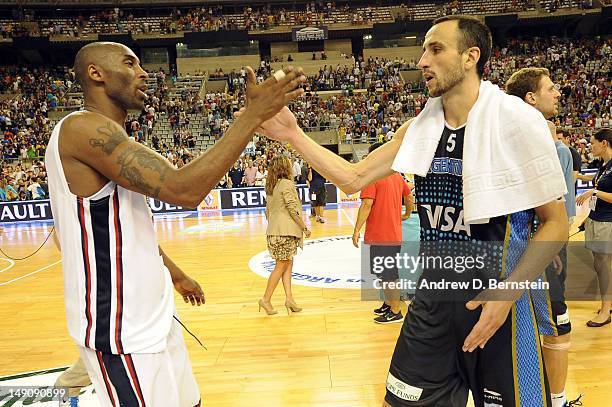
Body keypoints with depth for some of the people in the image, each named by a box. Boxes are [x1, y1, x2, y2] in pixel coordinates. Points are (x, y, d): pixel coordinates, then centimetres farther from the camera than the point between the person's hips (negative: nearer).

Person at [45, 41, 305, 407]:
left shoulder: (104, 135, 12)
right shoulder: (83, 128, -20)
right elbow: (182, 190, -31)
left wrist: (172, 271, 25)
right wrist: (255, 114, -27)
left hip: (148, 312, 10)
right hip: (120, 327, -10)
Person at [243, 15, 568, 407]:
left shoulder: (518, 121, -12)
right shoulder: (419, 128, 2)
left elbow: (556, 223, -8)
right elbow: (353, 178, 3)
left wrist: (509, 291, -19)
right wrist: (293, 134, -5)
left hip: (499, 300, -4)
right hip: (433, 298, 5)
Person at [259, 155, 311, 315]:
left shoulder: (271, 186, 13)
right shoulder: (286, 183, -12)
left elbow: (267, 210, 16)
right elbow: (293, 209, -16)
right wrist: (305, 227, -10)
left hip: (274, 230, 9)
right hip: (286, 230, -9)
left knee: (288, 264, 10)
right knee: (281, 266, -1)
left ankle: (289, 298, 7)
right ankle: (266, 299, 4)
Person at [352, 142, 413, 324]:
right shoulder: (397, 176, 9)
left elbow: (366, 205, -21)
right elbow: (409, 197, 21)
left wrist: (356, 230, -17)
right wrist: (407, 214, 38)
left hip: (379, 235, -8)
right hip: (395, 234, 8)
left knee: (389, 275, 1)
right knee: (388, 273, 20)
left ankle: (395, 312, 10)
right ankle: (389, 304, 32)